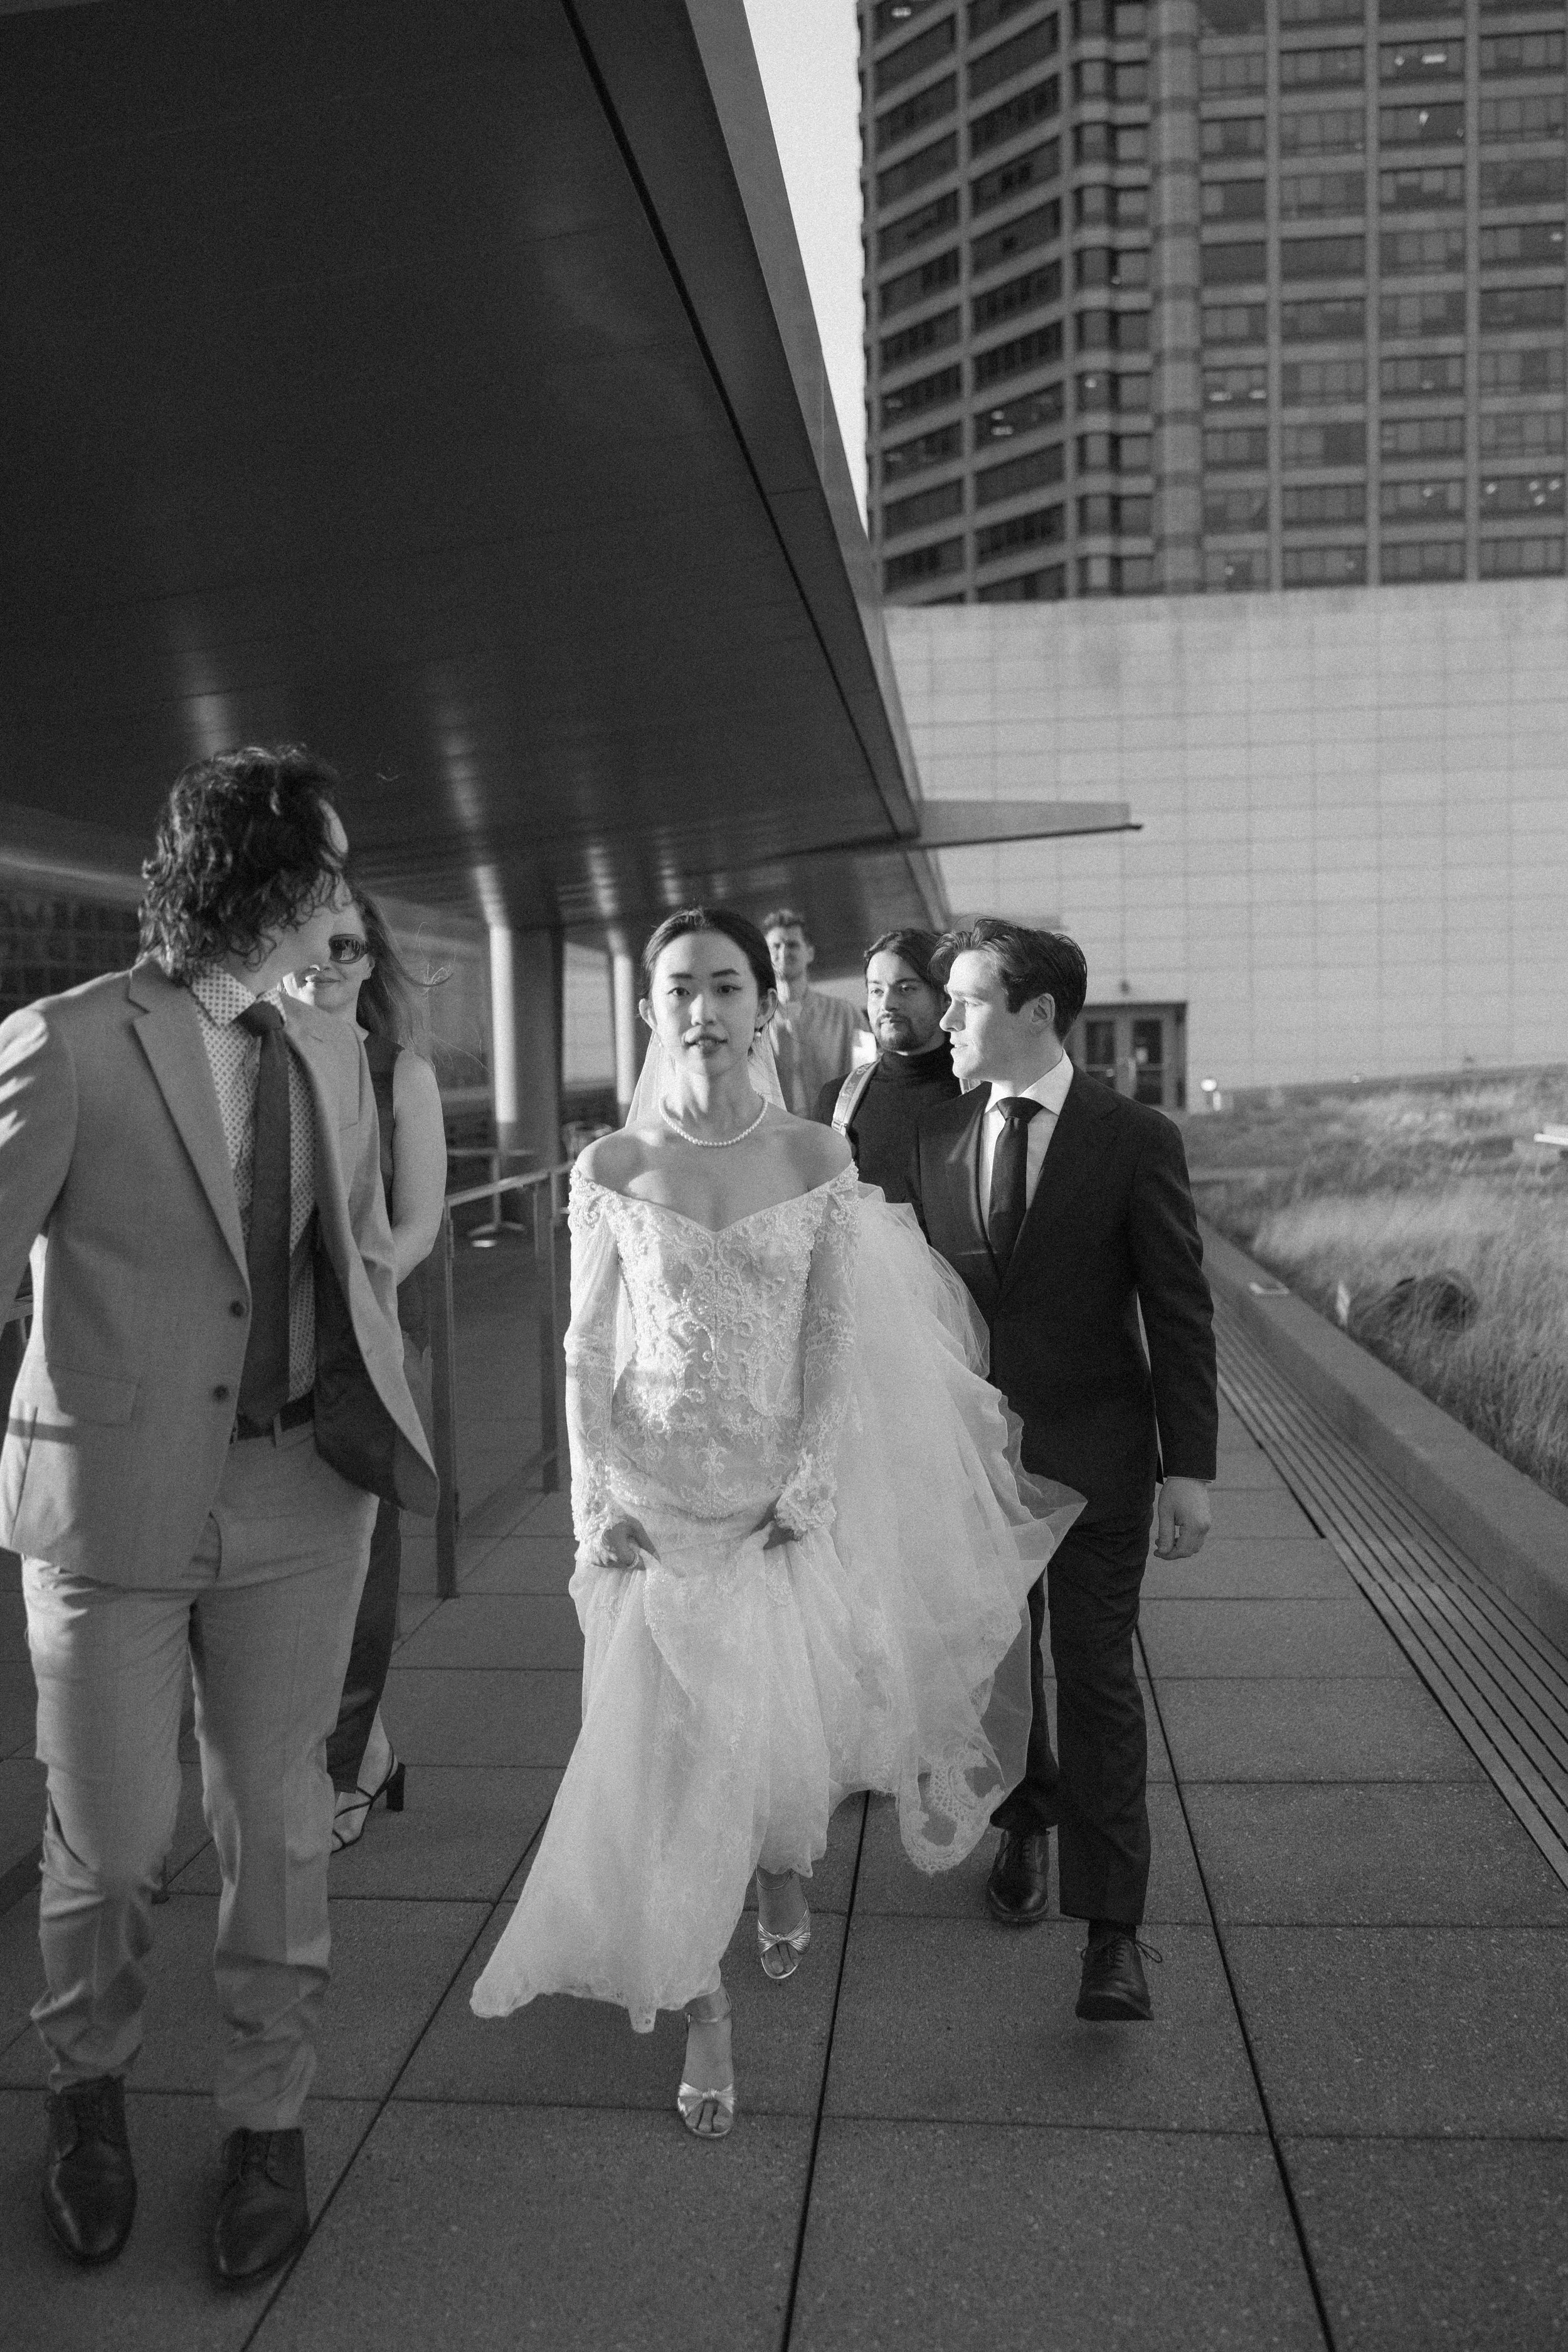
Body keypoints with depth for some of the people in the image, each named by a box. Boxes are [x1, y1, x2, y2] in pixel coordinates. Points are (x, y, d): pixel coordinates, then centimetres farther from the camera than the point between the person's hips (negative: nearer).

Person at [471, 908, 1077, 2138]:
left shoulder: (817, 1158, -2)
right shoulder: (610, 1169, -3)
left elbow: (835, 1345, -3)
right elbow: (587, 1355, -1)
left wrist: (805, 1489, -10)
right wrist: (600, 1504, -9)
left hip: (789, 1499, 1)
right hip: (655, 1505, 0)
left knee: (788, 1726, 9)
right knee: (667, 1750, 1)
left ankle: (783, 1869, 47)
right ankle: (703, 2012, 20)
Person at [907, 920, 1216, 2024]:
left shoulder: (1137, 1139, -9)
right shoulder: (935, 1137, 3)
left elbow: (1180, 1310, -8)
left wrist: (1190, 1467, -10)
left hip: (1094, 1453, -4)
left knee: (1096, 1677, -1)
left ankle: (1112, 1929, 8)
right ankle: (1026, 1826, 41)